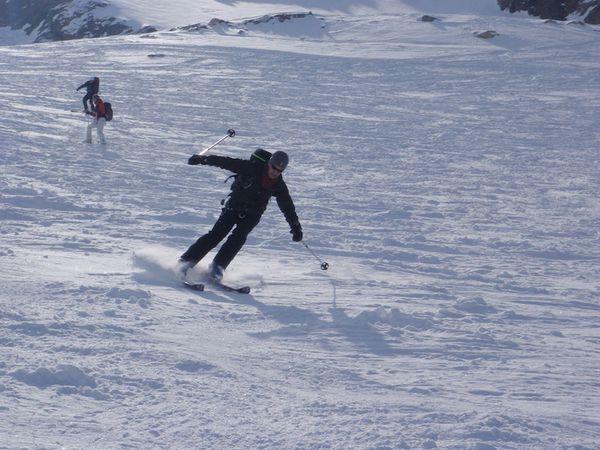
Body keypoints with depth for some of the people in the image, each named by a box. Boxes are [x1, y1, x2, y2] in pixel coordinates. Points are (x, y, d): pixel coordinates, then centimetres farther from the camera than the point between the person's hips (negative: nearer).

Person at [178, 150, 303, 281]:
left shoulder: (279, 186, -8)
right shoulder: (252, 168, -18)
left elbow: (288, 207, 0)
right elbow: (228, 163, -20)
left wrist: (296, 227, -1)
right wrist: (203, 159, -22)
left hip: (252, 215, 2)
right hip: (234, 206, -2)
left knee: (238, 237, -23)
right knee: (216, 234, -14)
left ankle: (217, 267, -18)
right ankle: (186, 262, -11)